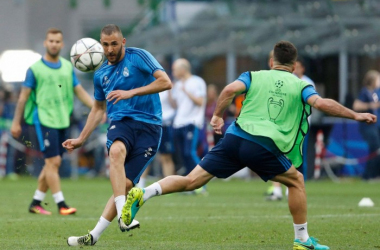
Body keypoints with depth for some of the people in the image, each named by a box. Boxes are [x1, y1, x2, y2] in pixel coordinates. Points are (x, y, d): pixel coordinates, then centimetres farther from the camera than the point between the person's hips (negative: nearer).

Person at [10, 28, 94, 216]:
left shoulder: (67, 67, 11)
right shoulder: (35, 69, -3)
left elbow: (80, 92, 13)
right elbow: (24, 96, 1)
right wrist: (16, 122, 0)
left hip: (62, 121, 6)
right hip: (44, 120, -6)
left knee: (52, 164, 8)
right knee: (53, 161, -11)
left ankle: (36, 203, 18)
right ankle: (61, 204, -10)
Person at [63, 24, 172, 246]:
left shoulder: (138, 57, 0)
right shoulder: (101, 74, 17)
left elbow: (166, 82, -11)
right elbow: (98, 109, 31)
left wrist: (131, 92, -18)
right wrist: (81, 139, 29)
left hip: (148, 126, -3)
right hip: (121, 123, 3)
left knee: (127, 184, -11)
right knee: (116, 151, -34)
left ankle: (94, 236, -4)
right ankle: (122, 215, -38)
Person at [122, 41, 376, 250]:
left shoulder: (255, 76, 19)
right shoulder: (300, 86, 14)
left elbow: (230, 90, 0)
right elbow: (321, 103, -3)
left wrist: (218, 116, 12)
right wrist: (355, 115, 4)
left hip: (235, 137, 3)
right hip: (264, 147, -3)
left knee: (192, 180, 3)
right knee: (296, 181, 20)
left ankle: (143, 194, -15)